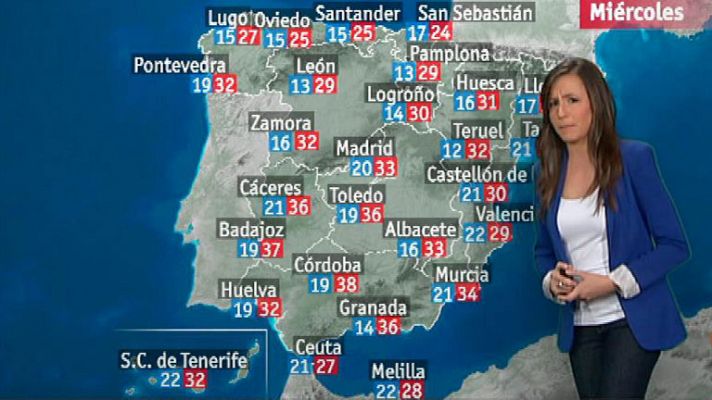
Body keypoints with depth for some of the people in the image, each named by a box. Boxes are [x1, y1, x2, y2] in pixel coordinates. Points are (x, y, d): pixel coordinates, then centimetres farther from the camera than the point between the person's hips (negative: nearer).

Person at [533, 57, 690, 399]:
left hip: (633, 321, -4)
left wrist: (612, 282, -18)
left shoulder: (633, 157, -10)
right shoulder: (548, 171, 3)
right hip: (580, 326, 5)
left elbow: (674, 245, -9)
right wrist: (552, 281, -9)